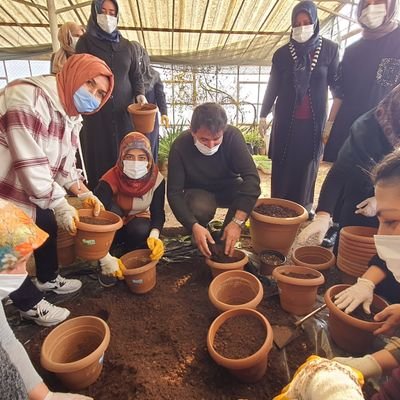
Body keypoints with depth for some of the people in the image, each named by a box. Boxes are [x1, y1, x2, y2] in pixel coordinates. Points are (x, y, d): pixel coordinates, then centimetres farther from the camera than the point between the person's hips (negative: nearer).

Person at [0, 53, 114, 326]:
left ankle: (48, 279, 44)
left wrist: (84, 194, -2)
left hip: (34, 189, 9)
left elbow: (64, 162, 8)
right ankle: (30, 304, 27)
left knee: (48, 227, 20)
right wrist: (59, 205, -26)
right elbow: (29, 162, -31)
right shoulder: (29, 97, -27)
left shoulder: (71, 114, 4)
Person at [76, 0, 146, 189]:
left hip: (124, 111, 2)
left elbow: (136, 75, 15)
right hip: (96, 111, -2)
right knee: (99, 156, -3)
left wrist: (140, 94, -6)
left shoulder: (128, 46, 14)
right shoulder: (85, 42, 8)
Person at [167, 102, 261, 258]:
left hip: (228, 188, 2)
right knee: (200, 209, -36)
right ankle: (199, 244, -1)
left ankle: (225, 242, -8)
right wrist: (194, 226, -41)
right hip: (199, 191, -1)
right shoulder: (180, 146, -26)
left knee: (252, 190, -30)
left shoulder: (233, 135, -25)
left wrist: (237, 221, -43)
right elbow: (174, 192, -26)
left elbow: (252, 176, -32)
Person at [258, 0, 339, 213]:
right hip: (285, 121, 1)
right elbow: (273, 87, 9)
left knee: (307, 167, 4)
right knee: (282, 169, 2)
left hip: (314, 121, 0)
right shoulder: (282, 53, 3)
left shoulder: (330, 49, 1)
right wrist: (263, 115, 10)